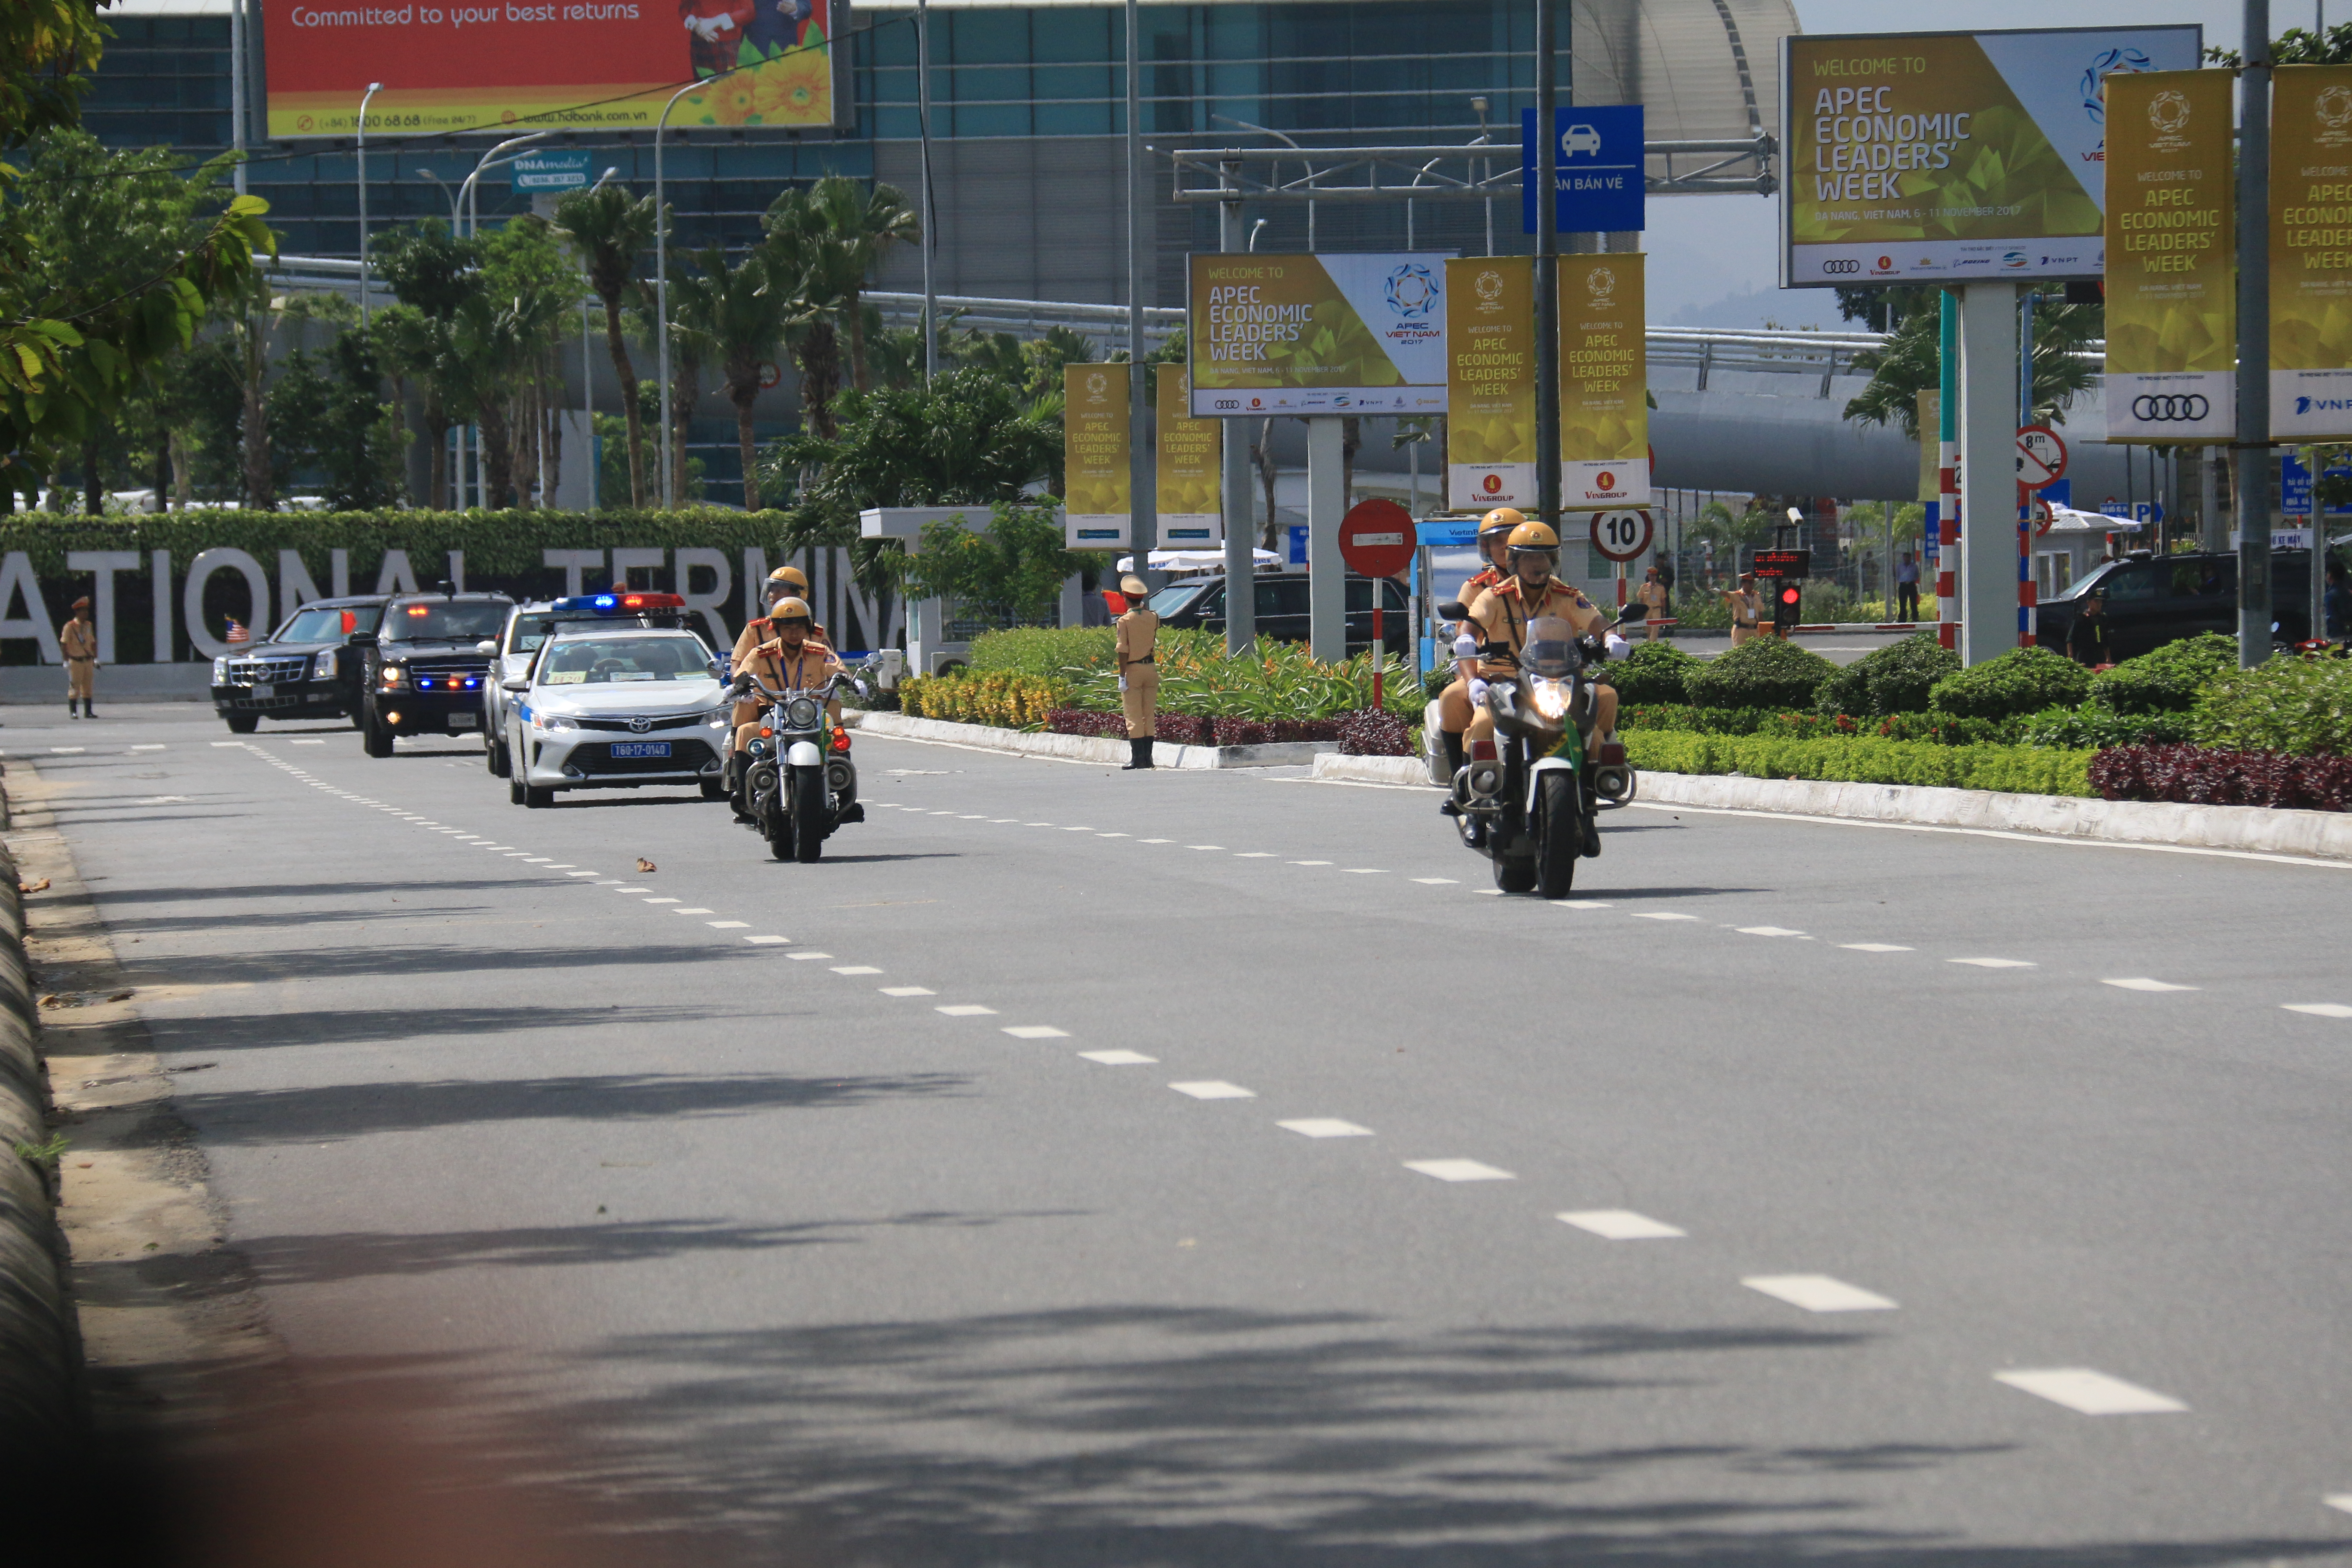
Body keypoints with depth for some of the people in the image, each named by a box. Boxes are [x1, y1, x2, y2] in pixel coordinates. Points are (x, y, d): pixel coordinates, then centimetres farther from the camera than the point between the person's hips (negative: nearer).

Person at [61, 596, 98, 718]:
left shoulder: (89, 626, 11)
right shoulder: (70, 627, -7)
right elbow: (63, 645, -8)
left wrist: (96, 659, 14)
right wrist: (66, 661, -12)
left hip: (88, 661, 6)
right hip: (76, 661, -6)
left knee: (88, 688, 8)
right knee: (75, 687, -4)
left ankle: (88, 712, 14)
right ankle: (73, 712, 0)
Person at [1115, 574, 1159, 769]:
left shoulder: (1125, 621, -9)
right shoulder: (1153, 619, 3)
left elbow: (1123, 651, -13)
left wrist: (1122, 676, -10)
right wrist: (1144, 609, 30)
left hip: (1133, 669, -4)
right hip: (1151, 668, 4)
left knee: (1134, 718, -2)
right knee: (1150, 716, 10)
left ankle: (1137, 759, -4)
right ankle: (1148, 757, 10)